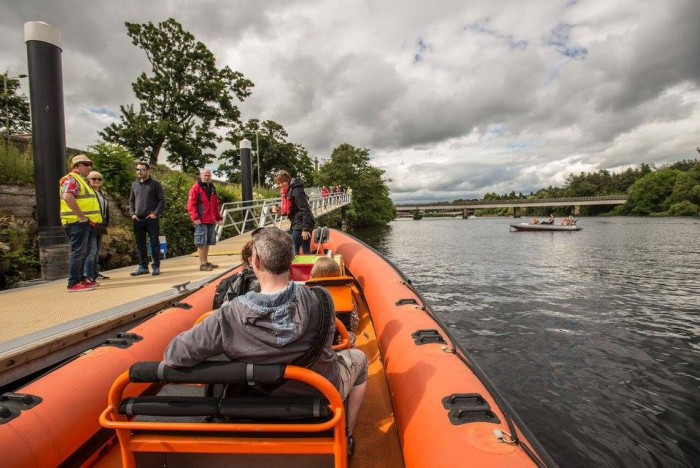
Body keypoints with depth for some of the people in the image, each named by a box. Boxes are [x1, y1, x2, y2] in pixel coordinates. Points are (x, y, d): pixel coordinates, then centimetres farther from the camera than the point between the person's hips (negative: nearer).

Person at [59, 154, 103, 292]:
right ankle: (73, 284, -8)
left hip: (84, 223, 10)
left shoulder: (81, 180, 22)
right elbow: (68, 197, -27)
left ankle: (81, 279, 24)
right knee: (78, 252, -10)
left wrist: (87, 218, 18)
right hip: (77, 222, -10)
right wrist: (81, 216, -24)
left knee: (82, 252, 15)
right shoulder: (71, 179, -10)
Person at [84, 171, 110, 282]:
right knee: (91, 251, -10)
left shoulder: (102, 193, 18)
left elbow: (106, 209, 23)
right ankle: (88, 275, -6)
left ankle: (95, 273, 20)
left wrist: (106, 222, 13)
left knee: (97, 251, 13)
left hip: (100, 226, 8)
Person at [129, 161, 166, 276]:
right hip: (138, 220, 5)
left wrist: (156, 213, -13)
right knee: (140, 245, 9)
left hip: (152, 219, -5)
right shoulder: (134, 184, 13)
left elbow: (162, 200, -5)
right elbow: (131, 201, 20)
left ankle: (156, 267, 6)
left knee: (154, 243, 0)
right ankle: (143, 266, 17)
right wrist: (132, 213, 6)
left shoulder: (155, 184, -1)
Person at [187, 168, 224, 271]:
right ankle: (202, 264, 0)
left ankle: (206, 262, 21)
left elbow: (216, 205, 23)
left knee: (207, 243, 12)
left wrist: (218, 217, 19)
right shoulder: (196, 188, -4)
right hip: (201, 221, -7)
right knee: (201, 243, -4)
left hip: (211, 220, 7)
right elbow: (191, 205, -11)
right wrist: (195, 218, -19)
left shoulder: (212, 188, 18)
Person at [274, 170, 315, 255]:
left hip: (302, 225, -9)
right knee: (306, 250, 13)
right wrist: (281, 212, 3)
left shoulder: (296, 191, -15)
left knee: (293, 251, -4)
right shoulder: (288, 191, 14)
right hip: (297, 225, 9)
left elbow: (305, 210, -20)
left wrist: (305, 229, -24)